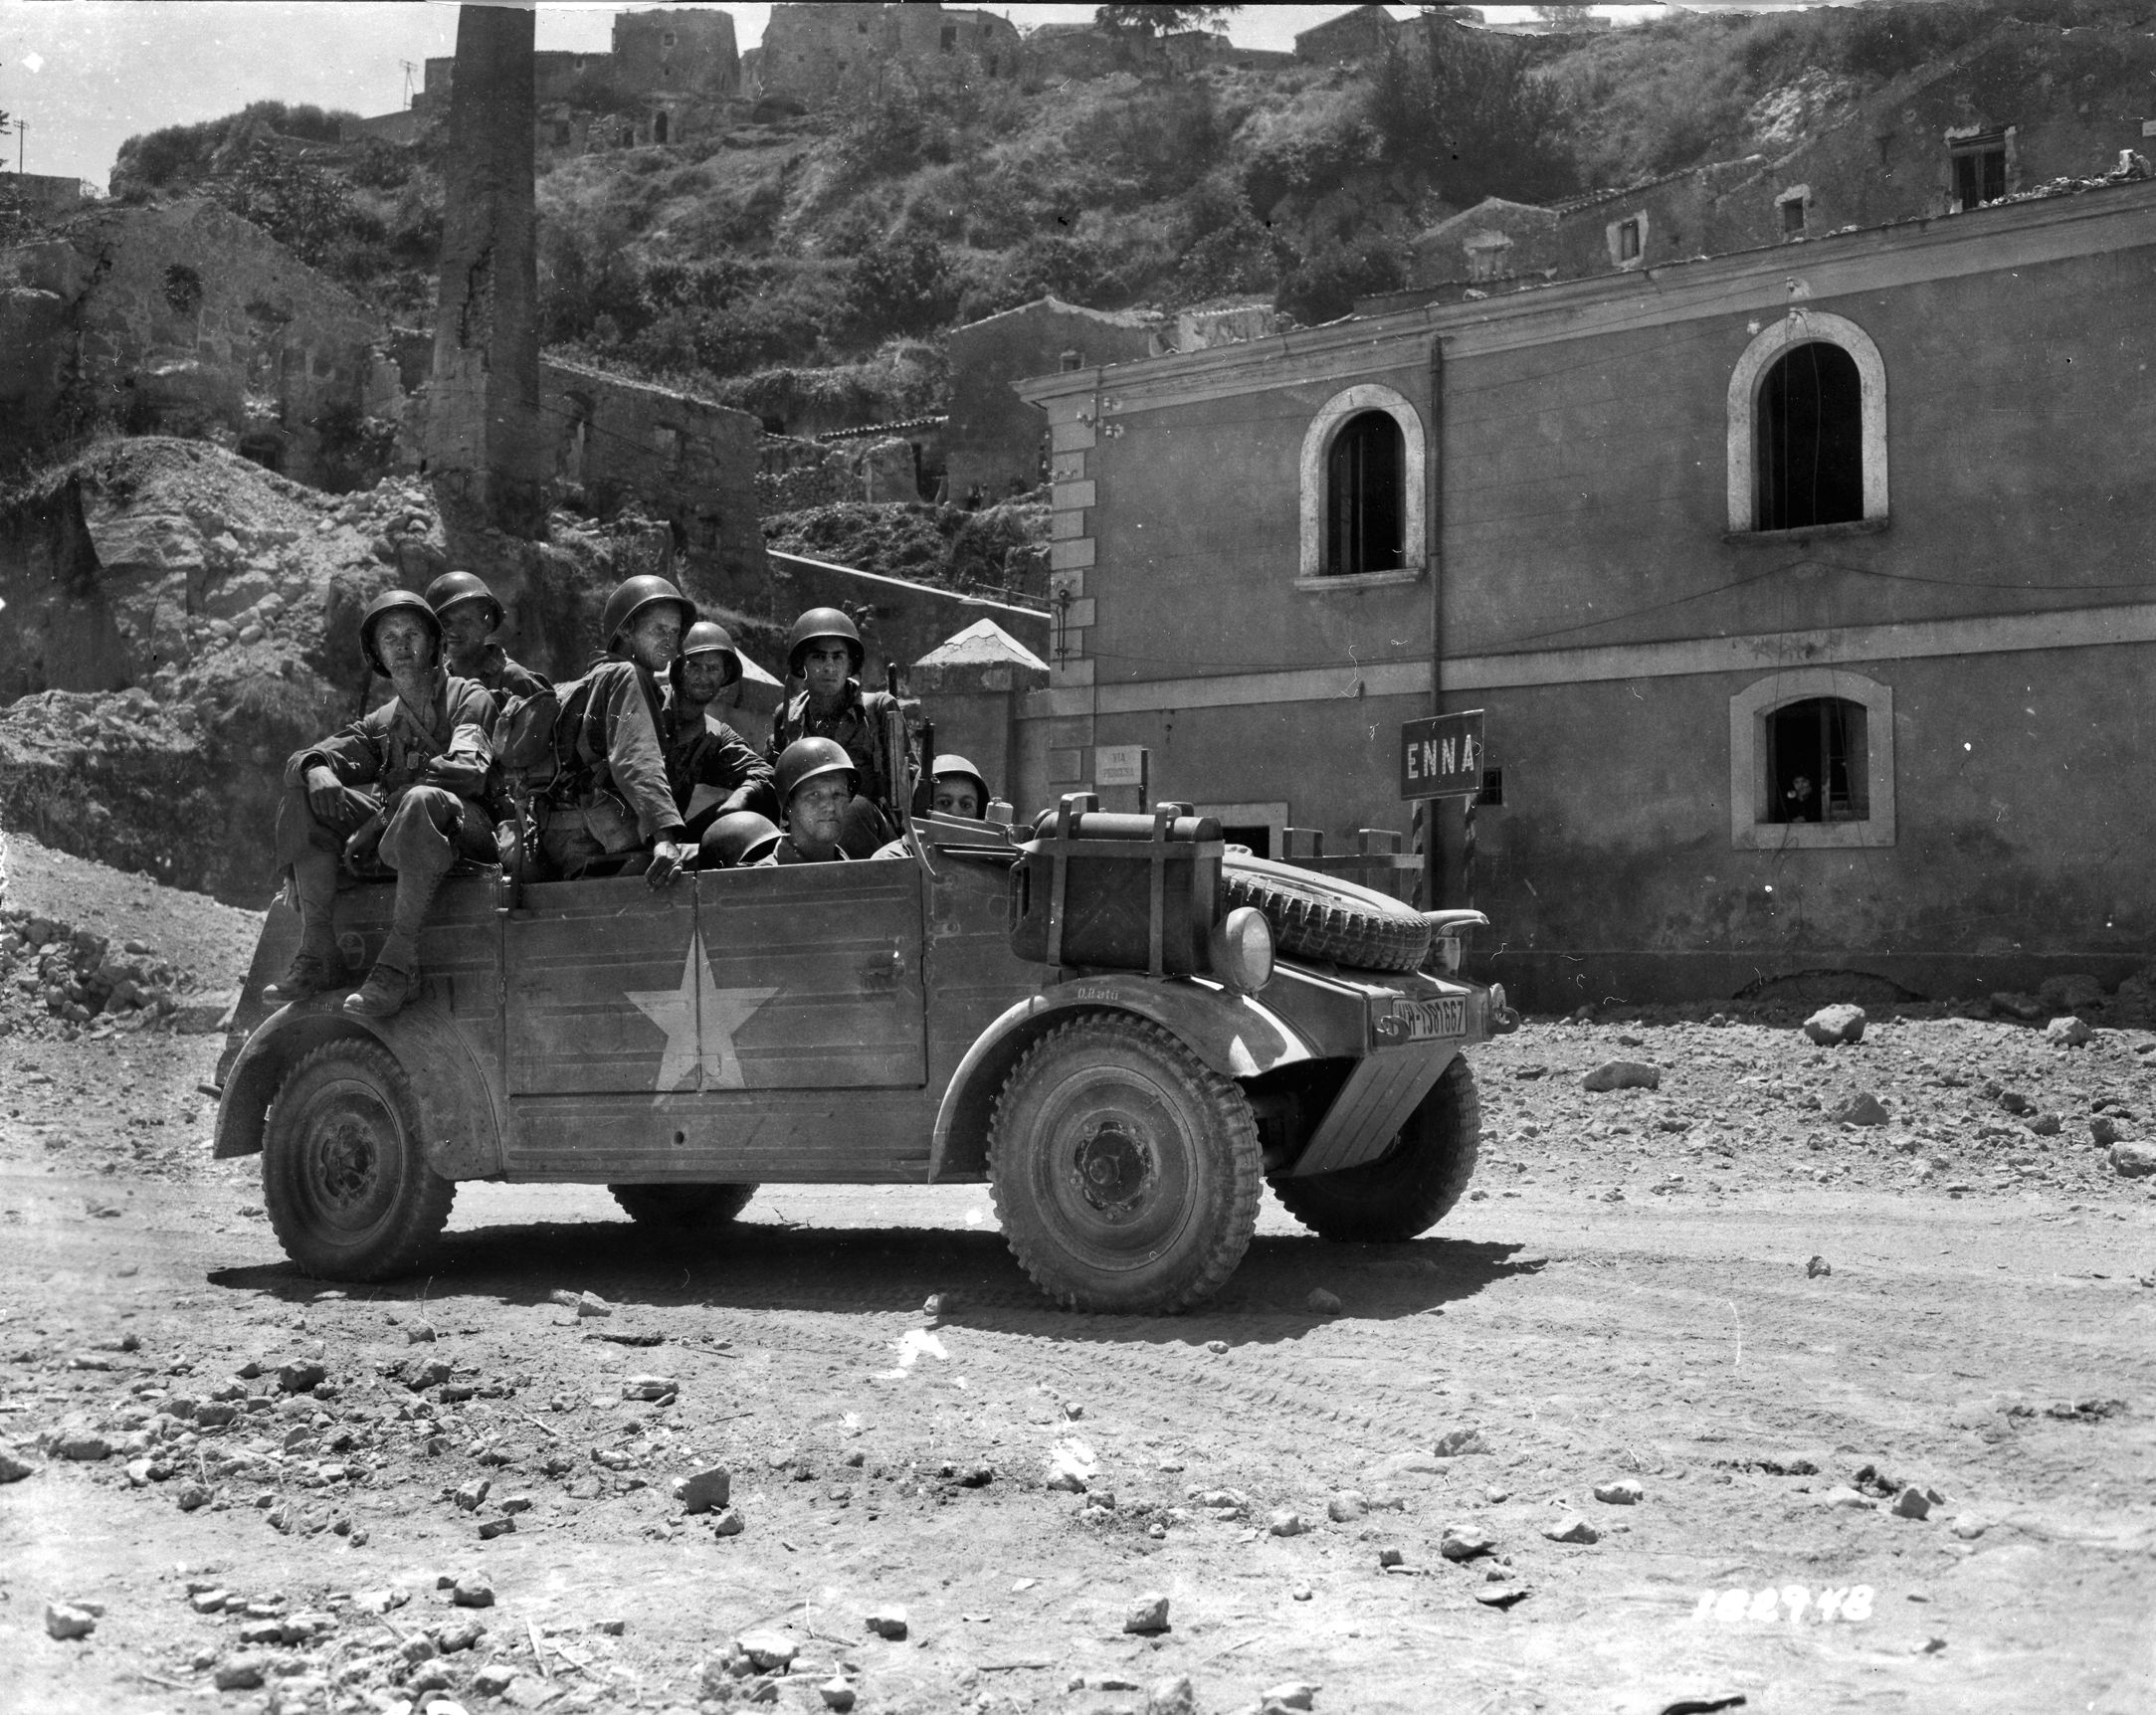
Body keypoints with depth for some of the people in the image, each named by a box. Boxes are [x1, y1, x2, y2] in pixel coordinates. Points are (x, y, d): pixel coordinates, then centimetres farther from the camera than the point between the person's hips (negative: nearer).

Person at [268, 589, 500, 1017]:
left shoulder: (469, 699, 9)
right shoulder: (380, 722, 24)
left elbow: (470, 772, -11)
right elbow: (301, 758, 11)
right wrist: (317, 770, -17)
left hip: (466, 828, -5)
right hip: (388, 833, 5)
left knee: (422, 801, -38)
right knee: (303, 796, -12)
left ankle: (400, 962, -37)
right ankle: (317, 953, -19)